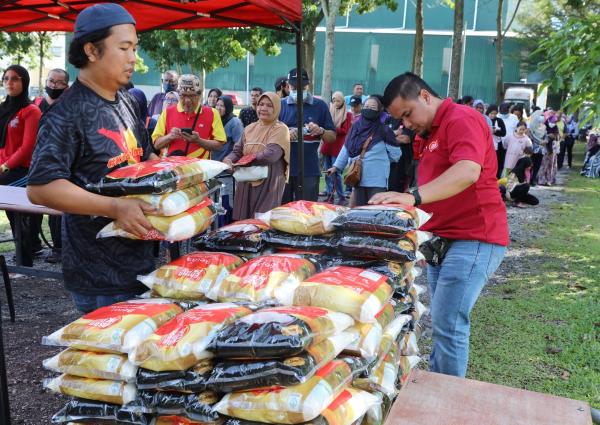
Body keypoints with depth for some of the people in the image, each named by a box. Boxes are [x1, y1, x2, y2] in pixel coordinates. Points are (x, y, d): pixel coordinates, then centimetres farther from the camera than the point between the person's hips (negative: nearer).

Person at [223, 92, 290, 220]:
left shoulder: (281, 129, -4)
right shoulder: (250, 128, 13)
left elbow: (271, 155, -18)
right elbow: (237, 151, 9)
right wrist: (228, 160, -14)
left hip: (269, 184, -5)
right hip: (247, 182, 5)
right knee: (243, 220, 7)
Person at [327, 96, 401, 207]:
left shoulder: (384, 130, -6)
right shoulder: (356, 127, 7)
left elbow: (395, 154, -3)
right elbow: (346, 150, 13)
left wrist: (380, 159, 7)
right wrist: (336, 166, 10)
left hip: (377, 181, -5)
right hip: (358, 179, 5)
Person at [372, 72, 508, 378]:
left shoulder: (461, 119, -13)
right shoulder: (431, 133, 19)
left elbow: (468, 172, -31)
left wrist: (413, 197, -40)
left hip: (473, 239, -10)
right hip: (443, 238, 10)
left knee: (448, 326, -12)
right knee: (441, 323, 13)